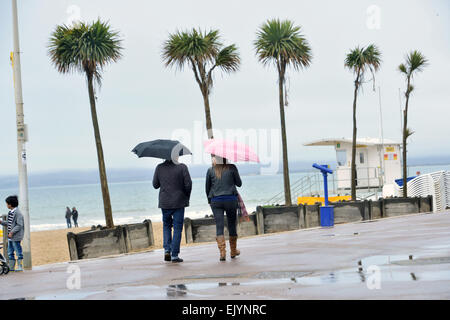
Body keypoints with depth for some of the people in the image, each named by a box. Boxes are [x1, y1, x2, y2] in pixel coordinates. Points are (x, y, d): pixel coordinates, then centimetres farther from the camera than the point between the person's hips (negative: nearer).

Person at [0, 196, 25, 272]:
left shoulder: (17, 213, -15)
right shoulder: (10, 213, 13)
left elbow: (19, 225, -19)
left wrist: (12, 232, -21)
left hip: (16, 237, -9)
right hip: (10, 237, 9)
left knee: (18, 252, -1)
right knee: (10, 253, 12)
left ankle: (20, 267, 6)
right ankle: (11, 267, 18)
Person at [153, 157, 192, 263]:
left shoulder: (159, 167, -1)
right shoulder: (182, 167, -8)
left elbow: (155, 185, 4)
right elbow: (188, 184, -10)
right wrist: (187, 197, 6)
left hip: (164, 203, 3)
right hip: (179, 203, -2)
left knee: (166, 225, 20)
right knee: (177, 228, 3)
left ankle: (167, 249, 4)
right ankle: (174, 255, 0)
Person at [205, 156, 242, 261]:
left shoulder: (210, 170, 3)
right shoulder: (232, 168, -1)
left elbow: (207, 188, 9)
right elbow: (239, 183, 6)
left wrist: (209, 200, 24)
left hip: (215, 201, 1)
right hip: (231, 199, 0)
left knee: (219, 227, -1)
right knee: (232, 225, 13)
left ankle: (222, 252, -14)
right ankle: (233, 251, 24)